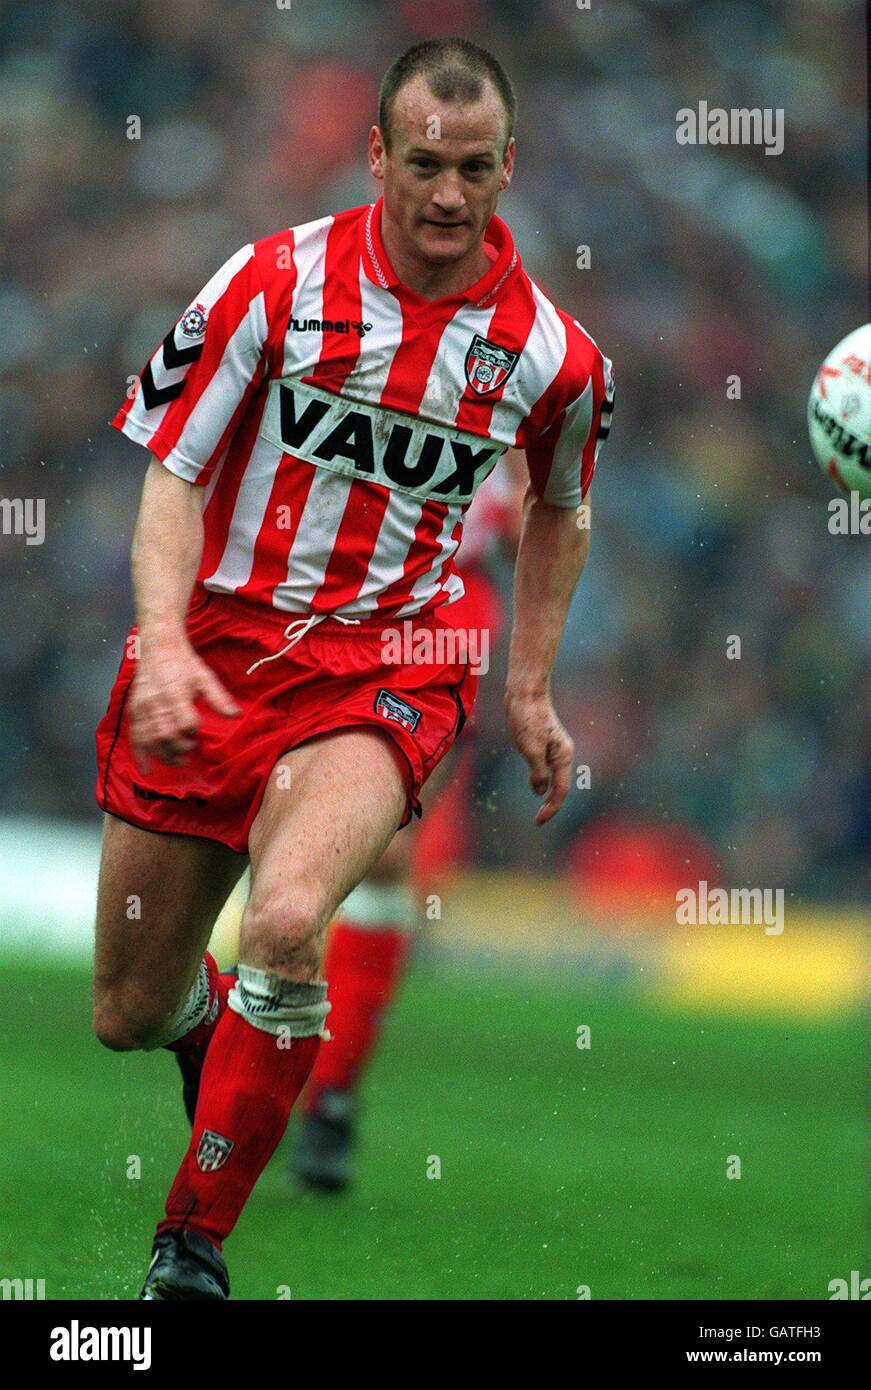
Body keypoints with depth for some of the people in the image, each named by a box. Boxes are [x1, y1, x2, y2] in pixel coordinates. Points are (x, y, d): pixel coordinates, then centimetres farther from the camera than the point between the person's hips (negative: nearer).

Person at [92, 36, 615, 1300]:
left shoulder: (550, 352, -3)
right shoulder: (278, 281, -7)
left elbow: (558, 511, 18)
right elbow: (171, 471, -5)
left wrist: (530, 694, 17)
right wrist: (162, 642, -19)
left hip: (386, 671, -1)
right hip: (216, 643, 1)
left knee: (286, 920, -32)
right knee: (128, 1016, 6)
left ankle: (195, 1241, -17)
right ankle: (216, 1029, 46)